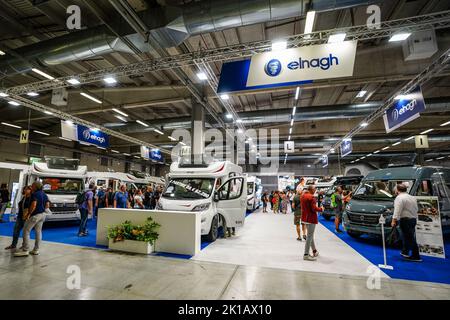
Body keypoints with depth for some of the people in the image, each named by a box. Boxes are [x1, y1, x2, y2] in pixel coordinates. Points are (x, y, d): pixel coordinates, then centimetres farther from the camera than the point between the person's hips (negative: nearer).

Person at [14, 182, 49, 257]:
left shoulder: (35, 194, -13)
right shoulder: (44, 194, 12)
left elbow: (33, 205, -23)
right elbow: (47, 205, 14)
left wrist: (29, 213, -14)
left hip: (35, 215, -8)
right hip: (42, 215, 9)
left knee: (26, 231, 0)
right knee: (38, 232, 12)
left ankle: (25, 250, 0)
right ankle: (36, 250, 17)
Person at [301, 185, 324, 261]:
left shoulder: (303, 196, 9)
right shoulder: (311, 197, -19)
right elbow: (314, 208, -20)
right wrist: (321, 209, -4)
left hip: (305, 217, 9)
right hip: (311, 218, -9)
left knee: (310, 235, 20)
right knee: (310, 236, -2)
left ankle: (314, 251, 34)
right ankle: (306, 255, 3)